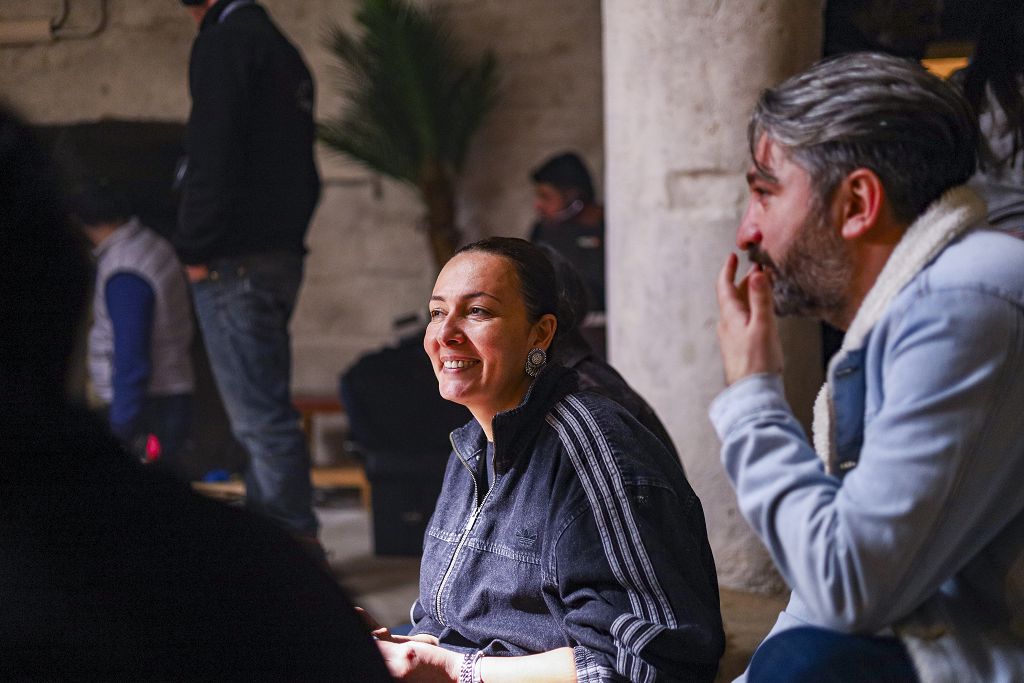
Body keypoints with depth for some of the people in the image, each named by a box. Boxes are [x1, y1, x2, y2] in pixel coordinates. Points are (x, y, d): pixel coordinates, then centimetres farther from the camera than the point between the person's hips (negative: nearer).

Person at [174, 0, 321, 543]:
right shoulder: (281, 47, 20)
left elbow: (212, 157, -18)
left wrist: (195, 248, -13)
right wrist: (288, 236, 19)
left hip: (233, 261, -10)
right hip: (280, 254, 10)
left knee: (261, 416, -9)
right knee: (266, 411, 13)